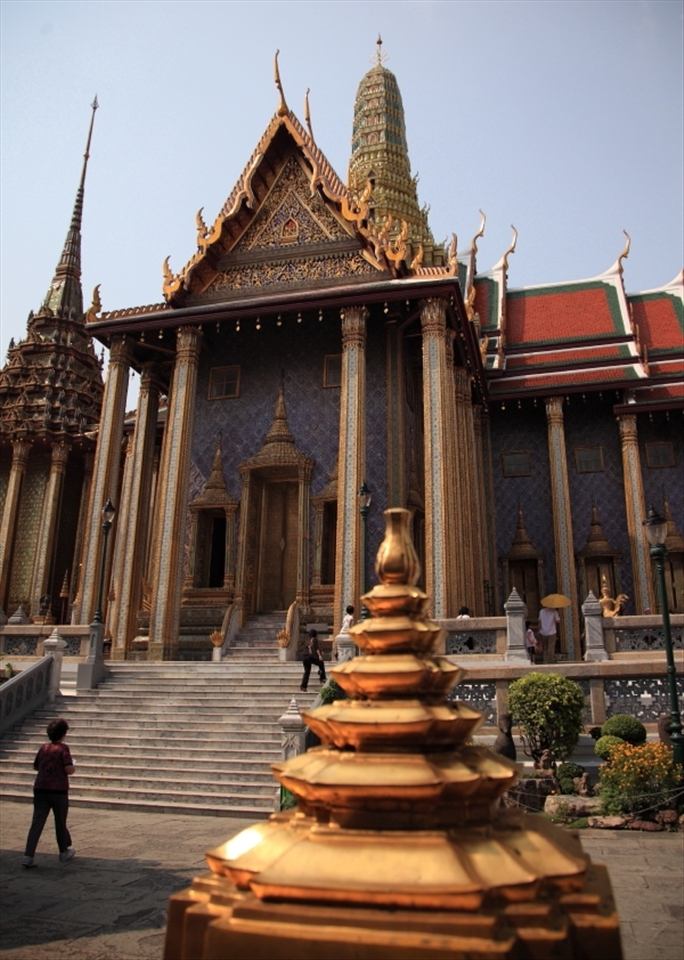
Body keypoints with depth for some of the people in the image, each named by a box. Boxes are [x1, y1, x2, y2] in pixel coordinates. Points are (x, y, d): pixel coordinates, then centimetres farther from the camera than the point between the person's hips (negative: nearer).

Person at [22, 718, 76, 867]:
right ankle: (64, 852, 27)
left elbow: (35, 766, 18)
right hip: (58, 790, -4)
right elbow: (69, 770, -18)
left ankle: (28, 856, -7)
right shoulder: (63, 748, -9)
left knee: (37, 823, 2)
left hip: (40, 789, 4)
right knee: (60, 822, 12)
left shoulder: (44, 747, 7)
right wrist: (73, 767, 3)